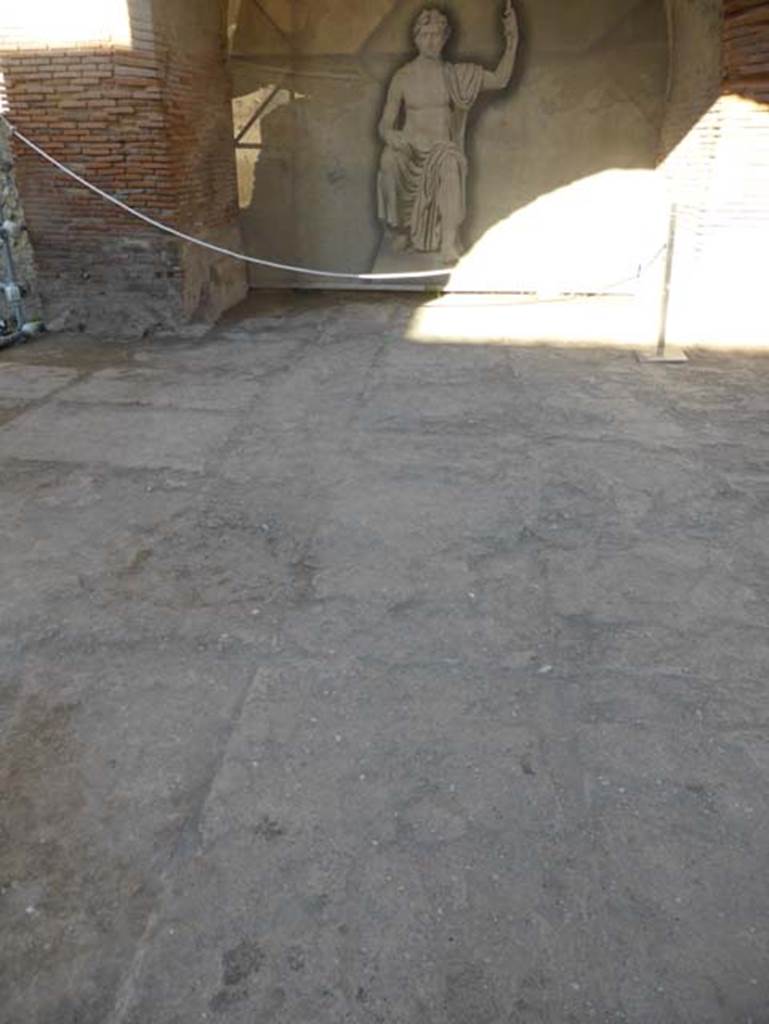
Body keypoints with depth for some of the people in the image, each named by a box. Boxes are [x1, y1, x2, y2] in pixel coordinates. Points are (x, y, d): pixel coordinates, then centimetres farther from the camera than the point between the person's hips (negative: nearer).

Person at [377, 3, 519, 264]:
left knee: (451, 161, -37)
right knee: (389, 160, -35)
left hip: (443, 148, 0)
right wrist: (393, 137, -20)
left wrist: (511, 42, -4)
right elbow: (384, 126, 3)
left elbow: (500, 80, 7)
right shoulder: (402, 77, 6)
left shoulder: (455, 74, 9)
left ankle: (450, 240, -44)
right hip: (410, 148, 0)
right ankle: (398, 228, -18)